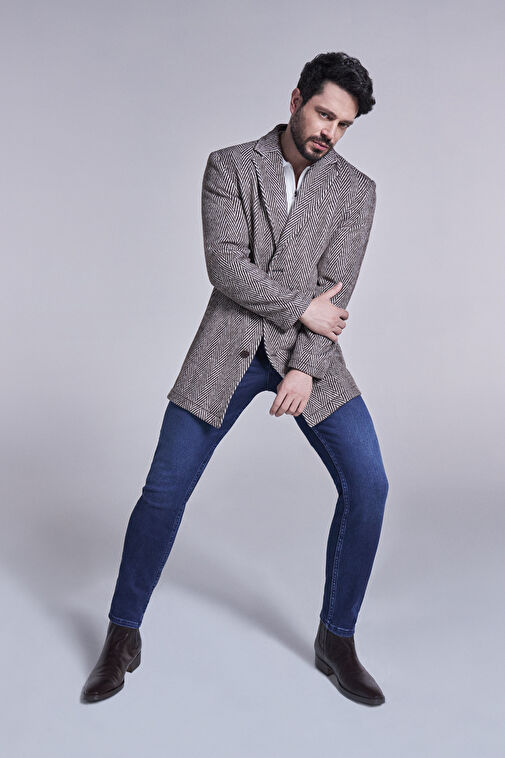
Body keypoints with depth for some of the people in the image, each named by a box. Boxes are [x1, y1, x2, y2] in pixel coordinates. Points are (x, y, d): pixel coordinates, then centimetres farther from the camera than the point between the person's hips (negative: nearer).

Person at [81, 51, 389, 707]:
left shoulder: (355, 191, 4)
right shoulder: (230, 167, 1)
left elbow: (336, 288, -6)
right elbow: (224, 264, -11)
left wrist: (307, 368, -16)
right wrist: (300, 308, -13)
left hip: (307, 356, 2)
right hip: (227, 349, -1)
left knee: (367, 484, -11)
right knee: (164, 489, -3)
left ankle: (336, 640, 9)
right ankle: (123, 638, 18)